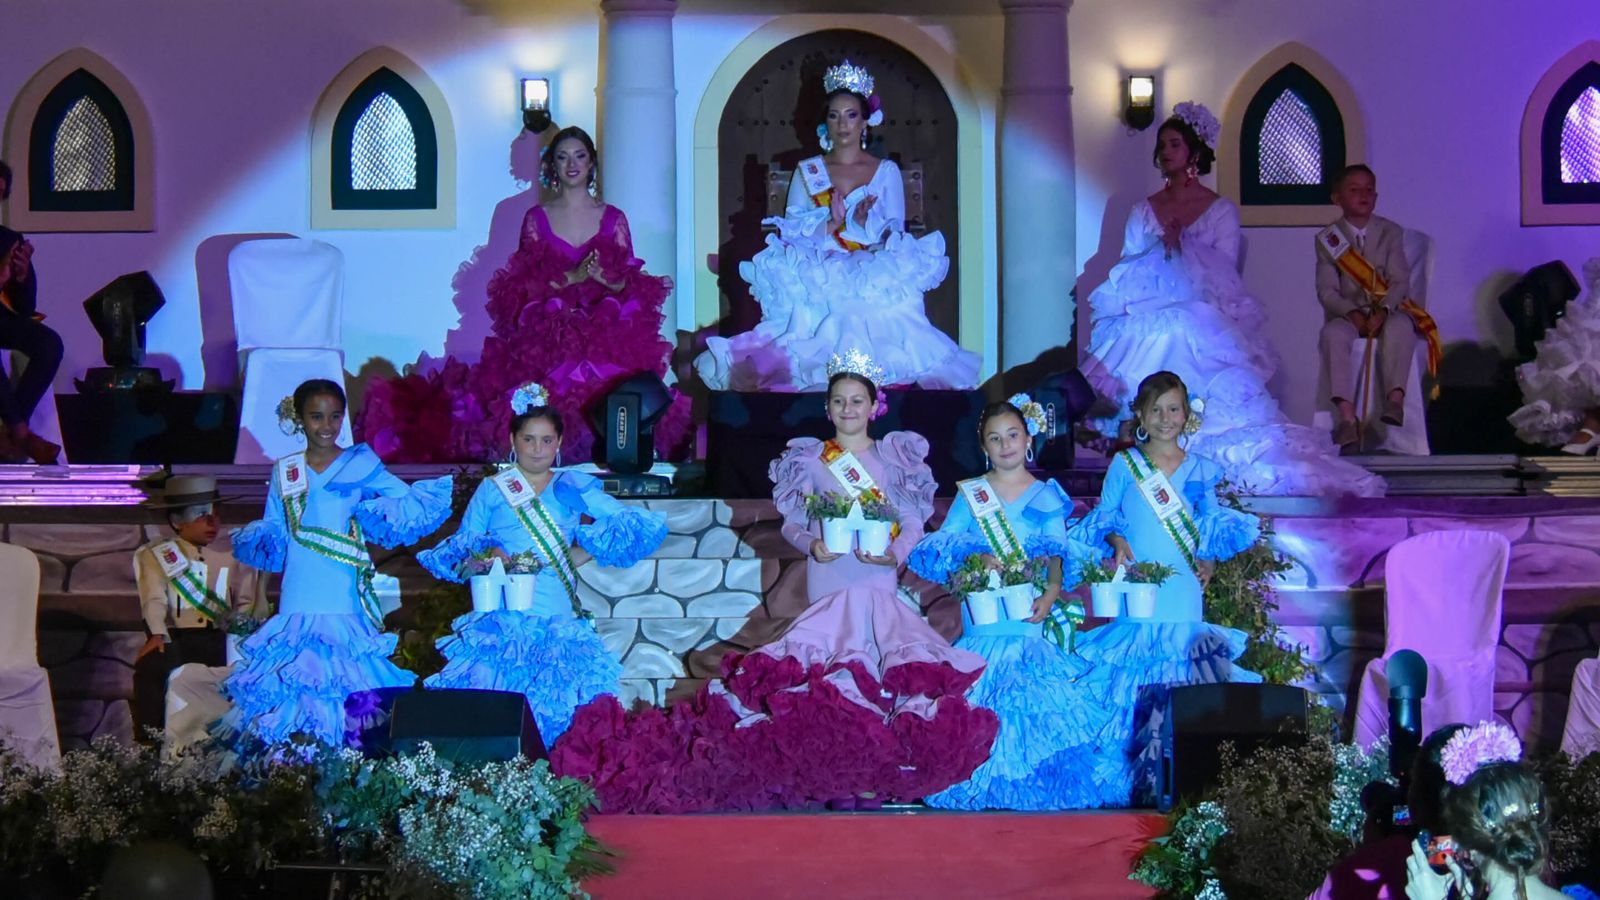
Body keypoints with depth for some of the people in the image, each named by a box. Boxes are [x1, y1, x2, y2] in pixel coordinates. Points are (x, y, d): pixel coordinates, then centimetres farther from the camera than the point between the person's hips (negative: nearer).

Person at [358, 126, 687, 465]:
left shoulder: (613, 218, 12)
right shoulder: (536, 218, 11)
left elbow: (630, 286, 7)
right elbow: (524, 284, 2)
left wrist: (604, 278, -16)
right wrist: (572, 277, -13)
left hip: (608, 341, 0)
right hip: (547, 341, 0)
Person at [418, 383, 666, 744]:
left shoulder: (575, 487, 12)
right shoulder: (490, 490, 12)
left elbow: (638, 527, 6)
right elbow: (459, 551, 10)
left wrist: (580, 555, -1)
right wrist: (485, 555, -11)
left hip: (558, 622, 1)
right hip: (500, 621, -1)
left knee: (557, 707, -12)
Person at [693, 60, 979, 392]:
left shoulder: (886, 171, 12)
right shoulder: (806, 172, 13)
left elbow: (895, 236, 6)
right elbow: (790, 234, 6)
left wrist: (865, 222, -14)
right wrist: (831, 222, -11)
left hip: (875, 286, 0)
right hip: (816, 284, 0)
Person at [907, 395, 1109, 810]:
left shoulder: (1047, 496, 10)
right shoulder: (970, 494, 11)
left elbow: (1057, 552, 0)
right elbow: (942, 547, 2)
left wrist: (1052, 590, -18)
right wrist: (976, 557, -17)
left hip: (1029, 614, 0)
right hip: (983, 616, 0)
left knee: (1034, 702, -7)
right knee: (982, 699, -5)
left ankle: (1033, 791, 3)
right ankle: (982, 794, 4)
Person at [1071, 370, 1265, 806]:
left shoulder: (1201, 471, 12)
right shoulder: (1123, 466, 9)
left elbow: (1211, 531, 13)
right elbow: (1103, 522, 10)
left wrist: (1209, 561, -5)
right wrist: (1118, 542, -9)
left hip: (1183, 596, 1)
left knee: (1184, 681, -6)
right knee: (1134, 684, -5)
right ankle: (1135, 784, 3)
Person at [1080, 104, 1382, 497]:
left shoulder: (1221, 211, 6)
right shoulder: (1144, 211, 15)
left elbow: (1225, 273, -3)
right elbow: (1126, 273, 9)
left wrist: (1183, 244, -10)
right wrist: (1162, 248, -6)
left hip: (1203, 330, -2)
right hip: (1148, 328, 2)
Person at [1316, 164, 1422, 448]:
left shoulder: (1391, 232, 7)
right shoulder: (1327, 239, 5)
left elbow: (1400, 281, -3)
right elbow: (1327, 290, -3)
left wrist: (1382, 312, -22)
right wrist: (1352, 313, -22)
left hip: (1387, 310, 0)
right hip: (1347, 313, 0)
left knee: (1400, 327, -36)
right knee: (1332, 333, -35)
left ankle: (1395, 399, -42)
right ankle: (1346, 416, -42)